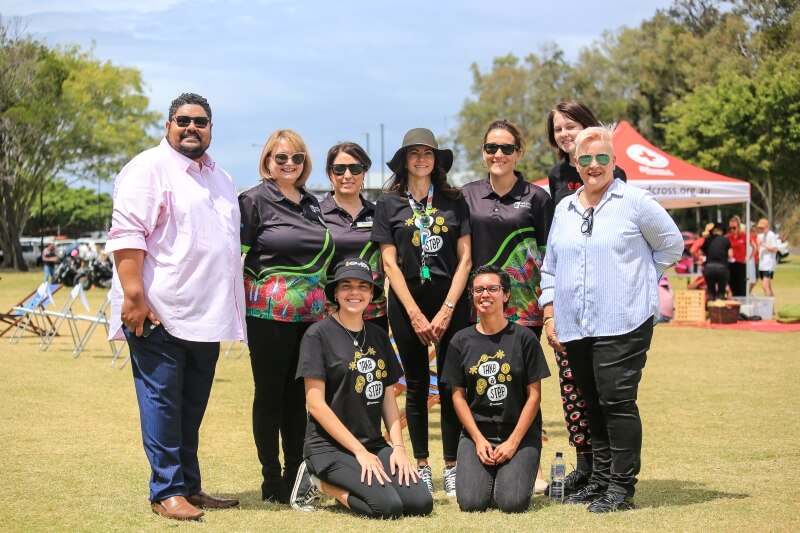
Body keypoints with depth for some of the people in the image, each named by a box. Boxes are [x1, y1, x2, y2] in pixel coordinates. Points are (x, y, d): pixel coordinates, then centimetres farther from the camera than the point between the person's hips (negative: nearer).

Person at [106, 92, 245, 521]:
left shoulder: (219, 177, 19)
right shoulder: (149, 168, -6)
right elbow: (126, 235, -14)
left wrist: (230, 308, 23)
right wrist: (134, 297, -22)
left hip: (206, 316, 8)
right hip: (160, 314, -7)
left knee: (192, 407, 12)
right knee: (162, 402, -4)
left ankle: (190, 486, 19)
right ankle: (166, 492, 2)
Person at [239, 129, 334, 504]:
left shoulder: (311, 203, 14)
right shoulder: (254, 200, -4)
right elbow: (238, 256, -6)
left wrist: (323, 299, 19)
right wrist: (248, 300, -9)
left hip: (311, 313, 6)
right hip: (270, 311, -6)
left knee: (299, 394, 10)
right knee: (270, 393, 2)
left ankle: (296, 474, 19)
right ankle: (272, 480, 10)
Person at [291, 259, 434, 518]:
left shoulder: (378, 336, 13)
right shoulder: (318, 335, -6)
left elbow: (388, 398, 14)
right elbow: (315, 404, -11)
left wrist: (398, 447, -2)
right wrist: (359, 451, -15)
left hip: (375, 444, 7)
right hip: (329, 447, -6)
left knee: (421, 503, -14)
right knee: (388, 506, -25)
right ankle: (319, 481, 0)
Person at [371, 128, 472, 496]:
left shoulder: (454, 201, 6)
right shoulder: (388, 203, 4)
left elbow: (465, 257, 2)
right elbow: (389, 262, 0)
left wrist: (447, 311, -7)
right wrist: (416, 314, -7)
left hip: (451, 301, 0)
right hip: (407, 302, 0)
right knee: (416, 385, 5)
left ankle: (452, 467, 5)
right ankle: (421, 466, 13)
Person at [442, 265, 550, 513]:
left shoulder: (524, 338, -2)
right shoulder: (461, 341, 4)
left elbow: (534, 395, -3)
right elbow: (458, 395, 4)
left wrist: (513, 441, -10)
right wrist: (479, 440, -6)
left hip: (520, 432, -2)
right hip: (476, 432, 2)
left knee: (512, 501, -20)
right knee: (471, 501, -18)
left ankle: (511, 472, 14)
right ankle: (489, 474, 16)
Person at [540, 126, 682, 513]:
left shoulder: (635, 201, -1)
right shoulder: (564, 209, 15)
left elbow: (672, 245, 5)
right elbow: (550, 267, 18)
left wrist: (639, 277, 4)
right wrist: (549, 316, 12)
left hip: (622, 324, -5)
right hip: (574, 327, 5)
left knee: (617, 402, -9)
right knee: (594, 405, 11)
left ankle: (622, 487, -3)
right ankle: (600, 478, 20)